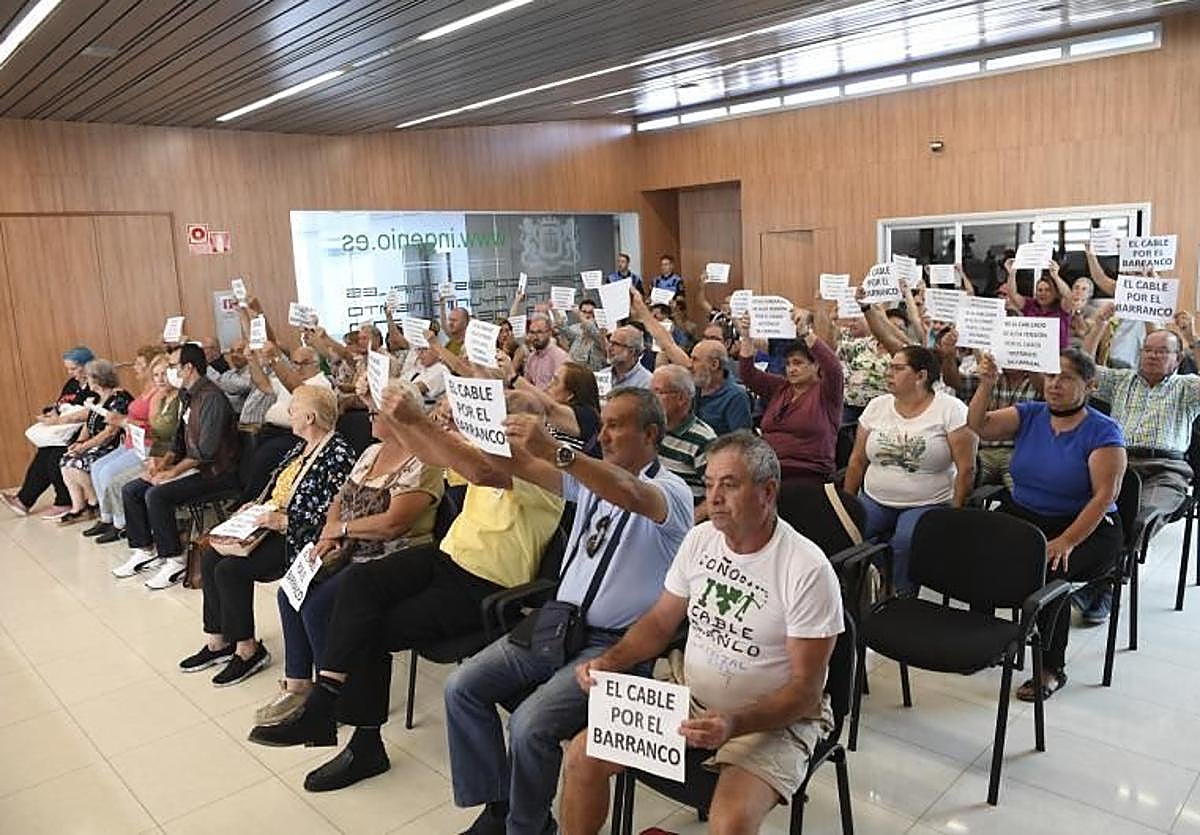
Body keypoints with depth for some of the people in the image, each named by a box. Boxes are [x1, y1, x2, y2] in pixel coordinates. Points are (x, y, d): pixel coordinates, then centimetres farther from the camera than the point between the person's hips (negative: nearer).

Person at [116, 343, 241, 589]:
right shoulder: (187, 396, 12)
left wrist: (172, 472, -18)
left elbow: (207, 451, -24)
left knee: (156, 495, -26)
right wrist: (164, 461, 2)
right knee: (130, 490, 5)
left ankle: (174, 560, -13)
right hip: (192, 467, 10)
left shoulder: (212, 398, -19)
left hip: (216, 472, -10)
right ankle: (145, 551, 14)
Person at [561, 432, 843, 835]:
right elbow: (660, 622, 9)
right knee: (583, 756, -5)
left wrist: (734, 725, -31)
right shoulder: (700, 539, -1)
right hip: (690, 700, 6)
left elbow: (806, 689, -17)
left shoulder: (808, 571, -20)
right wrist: (609, 661, -9)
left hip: (776, 719, -5)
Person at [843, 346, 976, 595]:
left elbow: (966, 469, -5)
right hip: (875, 500, 4)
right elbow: (857, 461, 13)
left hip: (928, 504, -4)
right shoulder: (877, 406, 10)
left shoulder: (951, 410, -4)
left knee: (905, 541, -34)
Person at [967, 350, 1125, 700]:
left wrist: (1066, 542, -23)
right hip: (1020, 516, 4)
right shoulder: (1029, 415, 8)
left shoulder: (1104, 431, -5)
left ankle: (1051, 669, -14)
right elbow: (979, 426, -4)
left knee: (1048, 568, -33)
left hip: (1085, 528, -4)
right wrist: (986, 385, -20)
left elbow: (1105, 495, -12)